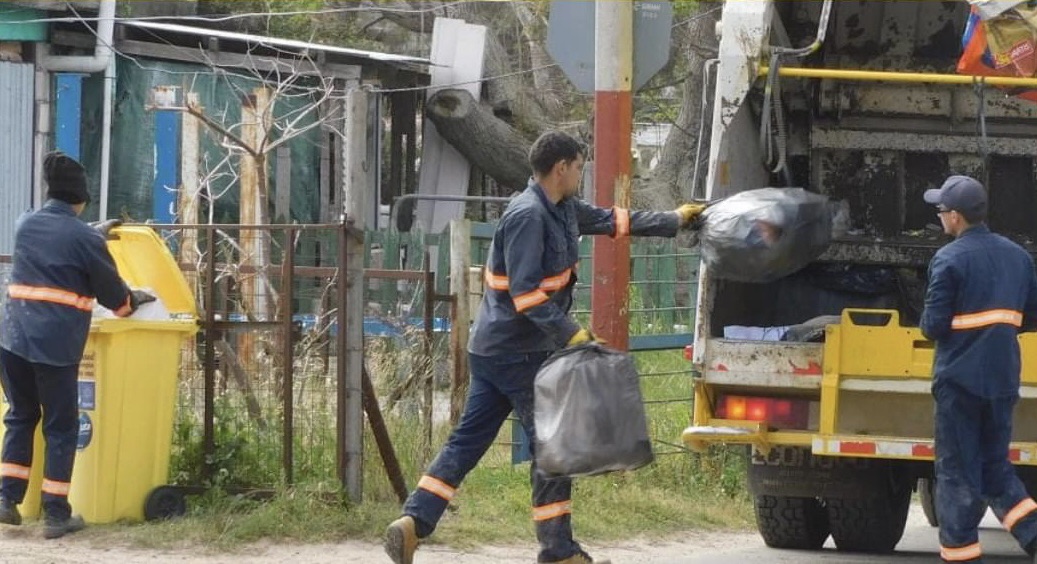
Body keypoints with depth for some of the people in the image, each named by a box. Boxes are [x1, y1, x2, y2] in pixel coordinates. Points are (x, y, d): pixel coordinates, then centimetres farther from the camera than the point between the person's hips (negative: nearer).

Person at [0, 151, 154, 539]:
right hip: (57, 343, -5)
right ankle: (55, 514, 5)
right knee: (60, 427, 4)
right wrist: (134, 301, 23)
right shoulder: (83, 238, -7)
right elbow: (110, 290, 2)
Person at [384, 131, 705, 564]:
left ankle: (412, 523, -1)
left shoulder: (562, 210, 12)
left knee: (467, 441, 6)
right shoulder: (527, 216, -18)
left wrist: (675, 220, 31)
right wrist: (572, 335, -27)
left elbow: (611, 220, 26)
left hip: (491, 348, 10)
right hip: (518, 352, -10)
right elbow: (526, 293, -24)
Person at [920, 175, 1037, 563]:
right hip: (1003, 381, 6)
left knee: (957, 472, 2)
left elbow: (934, 325, -13)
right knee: (995, 466, 15)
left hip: (960, 378, -6)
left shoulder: (949, 260, -11)